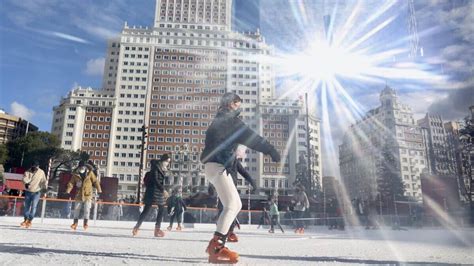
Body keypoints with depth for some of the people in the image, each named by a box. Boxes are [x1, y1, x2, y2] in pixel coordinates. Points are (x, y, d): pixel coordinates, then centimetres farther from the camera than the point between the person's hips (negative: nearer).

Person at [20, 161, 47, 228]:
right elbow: (24, 178, -19)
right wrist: (26, 183, -40)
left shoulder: (41, 172, -3)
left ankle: (30, 221, 2)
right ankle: (25, 220, 28)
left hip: (36, 192, -2)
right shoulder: (28, 172, -4)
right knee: (26, 206, 12)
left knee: (33, 206, -8)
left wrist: (44, 187, -16)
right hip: (28, 191, 2)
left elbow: (43, 181, -1)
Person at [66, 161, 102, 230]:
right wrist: (68, 191, -11)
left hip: (88, 194, -2)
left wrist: (99, 190, -5)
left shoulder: (90, 173, -4)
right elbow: (71, 183, 0)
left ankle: (85, 222, 4)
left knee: (87, 209, -6)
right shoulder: (75, 174, 1)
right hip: (79, 195, 2)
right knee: (76, 209, 8)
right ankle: (75, 223, 20)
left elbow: (95, 181, -3)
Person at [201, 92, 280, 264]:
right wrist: (271, 150, -11)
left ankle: (215, 245, 10)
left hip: (219, 166, 10)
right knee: (231, 206, -16)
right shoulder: (228, 119, -6)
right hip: (217, 166, -10)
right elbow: (249, 137, -12)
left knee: (236, 205, 10)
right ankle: (216, 249, -20)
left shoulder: (222, 119, 25)